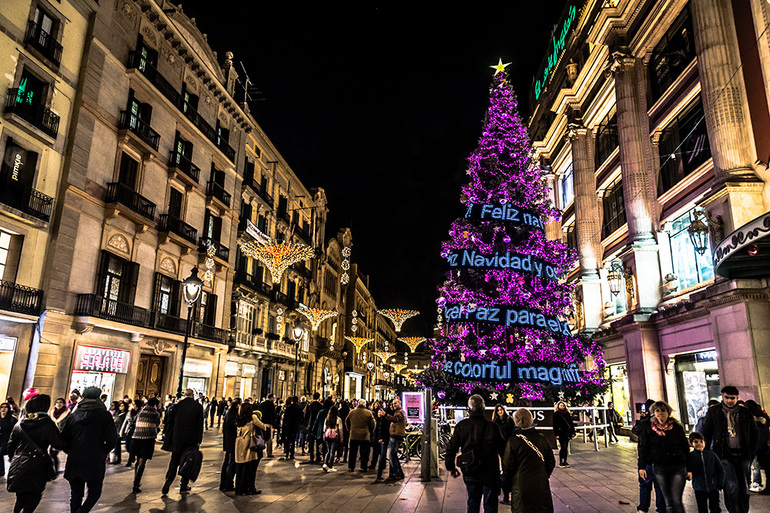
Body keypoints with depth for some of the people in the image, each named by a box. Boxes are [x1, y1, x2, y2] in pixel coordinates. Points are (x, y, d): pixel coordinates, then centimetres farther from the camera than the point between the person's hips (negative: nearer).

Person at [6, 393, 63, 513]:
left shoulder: (19, 425, 5)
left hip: (17, 468, 5)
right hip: (36, 469, -5)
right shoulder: (48, 425, -11)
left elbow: (10, 446, 12)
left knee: (21, 499, 21)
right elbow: (59, 445, -9)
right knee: (34, 498, 9)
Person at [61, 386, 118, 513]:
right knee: (94, 493, 8)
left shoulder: (73, 415, 4)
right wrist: (103, 452, 7)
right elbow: (112, 439, -9)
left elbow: (63, 438, 6)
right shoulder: (104, 415, -6)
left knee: (75, 494, 17)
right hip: (95, 462, -4)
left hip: (74, 462, 4)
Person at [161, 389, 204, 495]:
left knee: (174, 462, 13)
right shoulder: (198, 407, -5)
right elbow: (200, 425, -4)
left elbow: (169, 423, 1)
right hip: (191, 440, -1)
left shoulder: (177, 405, -2)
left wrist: (168, 438, 10)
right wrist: (199, 440, 1)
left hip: (177, 439, 1)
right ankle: (184, 485, 17)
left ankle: (168, 482, 0)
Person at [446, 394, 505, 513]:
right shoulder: (492, 427, -13)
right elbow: (502, 449, -8)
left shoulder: (461, 426, -5)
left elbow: (451, 448, -2)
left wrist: (451, 467, 11)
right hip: (490, 474, -2)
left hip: (470, 474, 3)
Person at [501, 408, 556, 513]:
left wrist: (507, 484, 7)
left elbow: (508, 466, -7)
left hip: (521, 486, -3)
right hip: (541, 486, 3)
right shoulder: (542, 439, 0)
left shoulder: (513, 440, -12)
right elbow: (551, 462, 8)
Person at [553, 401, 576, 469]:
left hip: (567, 432, 5)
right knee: (562, 447, -10)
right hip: (561, 433, -5)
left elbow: (571, 423, 17)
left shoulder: (568, 413, 14)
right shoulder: (556, 414, -1)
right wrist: (556, 434, -10)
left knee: (566, 447, 7)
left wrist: (572, 432, 10)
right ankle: (560, 462, -3)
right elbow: (555, 425, -3)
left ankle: (565, 462, 16)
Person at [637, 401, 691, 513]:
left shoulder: (677, 427, 1)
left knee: (676, 501, -9)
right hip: (659, 468, 1)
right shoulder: (649, 428, 4)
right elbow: (643, 448, 6)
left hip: (677, 467, -1)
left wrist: (689, 469, 5)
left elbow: (685, 448, 6)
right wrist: (642, 466, 1)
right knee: (668, 501, 5)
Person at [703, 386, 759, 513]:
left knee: (744, 488, 9)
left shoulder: (745, 412, 9)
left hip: (743, 455, 3)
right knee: (732, 487, -14)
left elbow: (754, 434, 18)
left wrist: (751, 452, 8)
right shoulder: (714, 412, 4)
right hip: (725, 455, -3)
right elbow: (706, 434, 8)